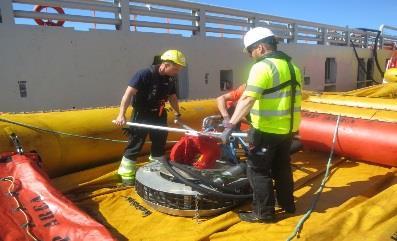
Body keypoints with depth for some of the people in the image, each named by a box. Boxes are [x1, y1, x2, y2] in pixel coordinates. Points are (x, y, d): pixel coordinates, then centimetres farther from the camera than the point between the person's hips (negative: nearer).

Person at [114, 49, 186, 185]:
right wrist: (121, 114, -31)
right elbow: (129, 93, -24)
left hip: (159, 115, 7)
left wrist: (177, 114, 21)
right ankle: (127, 173, 14)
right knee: (135, 143, -1)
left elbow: (172, 97, 16)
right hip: (142, 115, -7)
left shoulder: (170, 79, 1)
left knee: (160, 142, 15)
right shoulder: (145, 74, -20)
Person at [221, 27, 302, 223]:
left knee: (257, 170, 4)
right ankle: (287, 204, 35)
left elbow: (247, 99, -28)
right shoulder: (292, 66, 12)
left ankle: (264, 213, 13)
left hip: (267, 130, -9)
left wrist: (230, 125, -30)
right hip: (288, 127, 9)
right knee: (282, 167, 22)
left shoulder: (262, 67, -17)